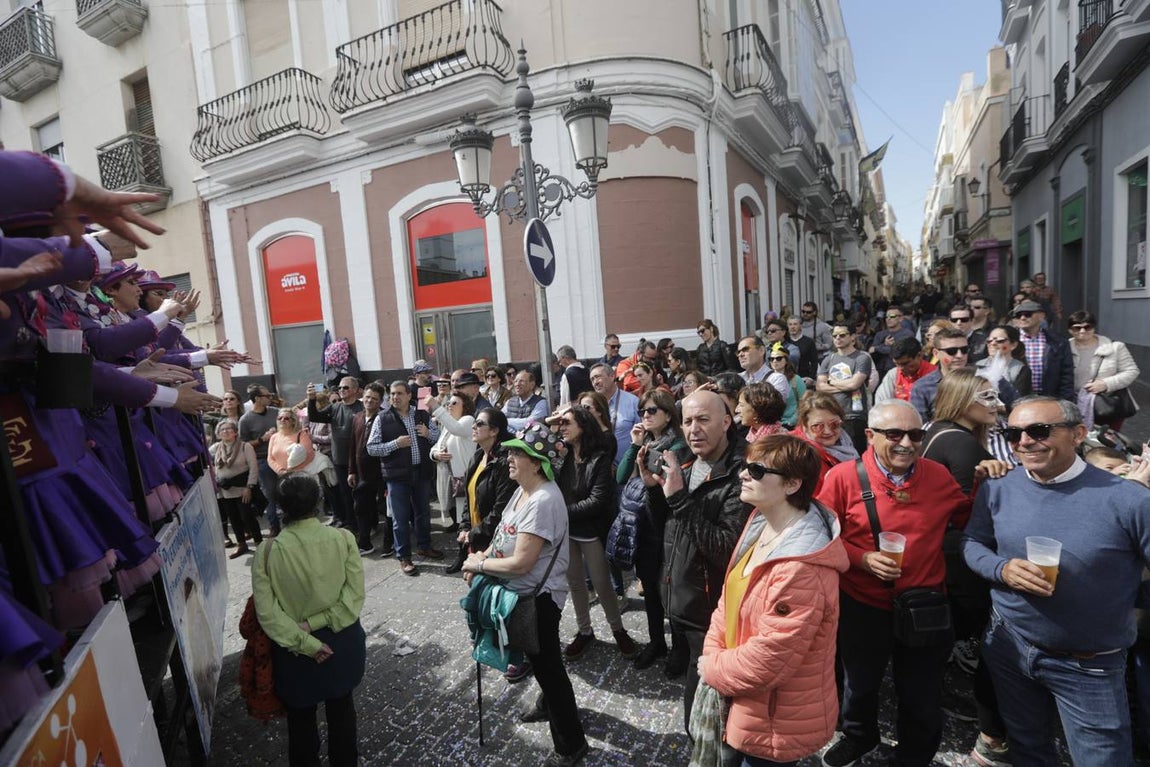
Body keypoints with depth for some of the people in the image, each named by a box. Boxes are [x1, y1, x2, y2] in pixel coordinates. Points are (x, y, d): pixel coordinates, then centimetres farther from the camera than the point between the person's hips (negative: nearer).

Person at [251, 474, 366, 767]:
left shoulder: (267, 551, -19)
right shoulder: (343, 539, -19)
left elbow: (267, 612, -17)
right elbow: (355, 595, -18)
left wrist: (305, 643, -13)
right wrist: (318, 622, -14)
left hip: (295, 648, -1)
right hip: (342, 641, 1)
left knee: (300, 713, 25)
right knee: (341, 706, 26)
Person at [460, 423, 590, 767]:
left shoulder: (544, 501, -32)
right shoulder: (523, 489, -2)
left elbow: (520, 563, -31)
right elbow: (505, 531, 12)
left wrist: (477, 564, -17)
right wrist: (485, 555, -6)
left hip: (539, 597, -9)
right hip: (524, 592, 9)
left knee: (546, 664, 8)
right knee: (540, 660, 29)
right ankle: (549, 703, 55)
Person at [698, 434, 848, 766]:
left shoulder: (802, 569, -33)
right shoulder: (760, 526, -4)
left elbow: (767, 661, -29)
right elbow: (730, 597, 4)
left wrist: (712, 669, -13)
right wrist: (712, 656, -7)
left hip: (776, 722, -7)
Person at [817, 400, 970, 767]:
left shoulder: (938, 476, -6)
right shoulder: (843, 476, -16)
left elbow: (968, 517, 11)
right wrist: (862, 559, -23)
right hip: (863, 606, -1)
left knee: (922, 698, 19)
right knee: (861, 684, 25)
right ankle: (859, 736, 55)